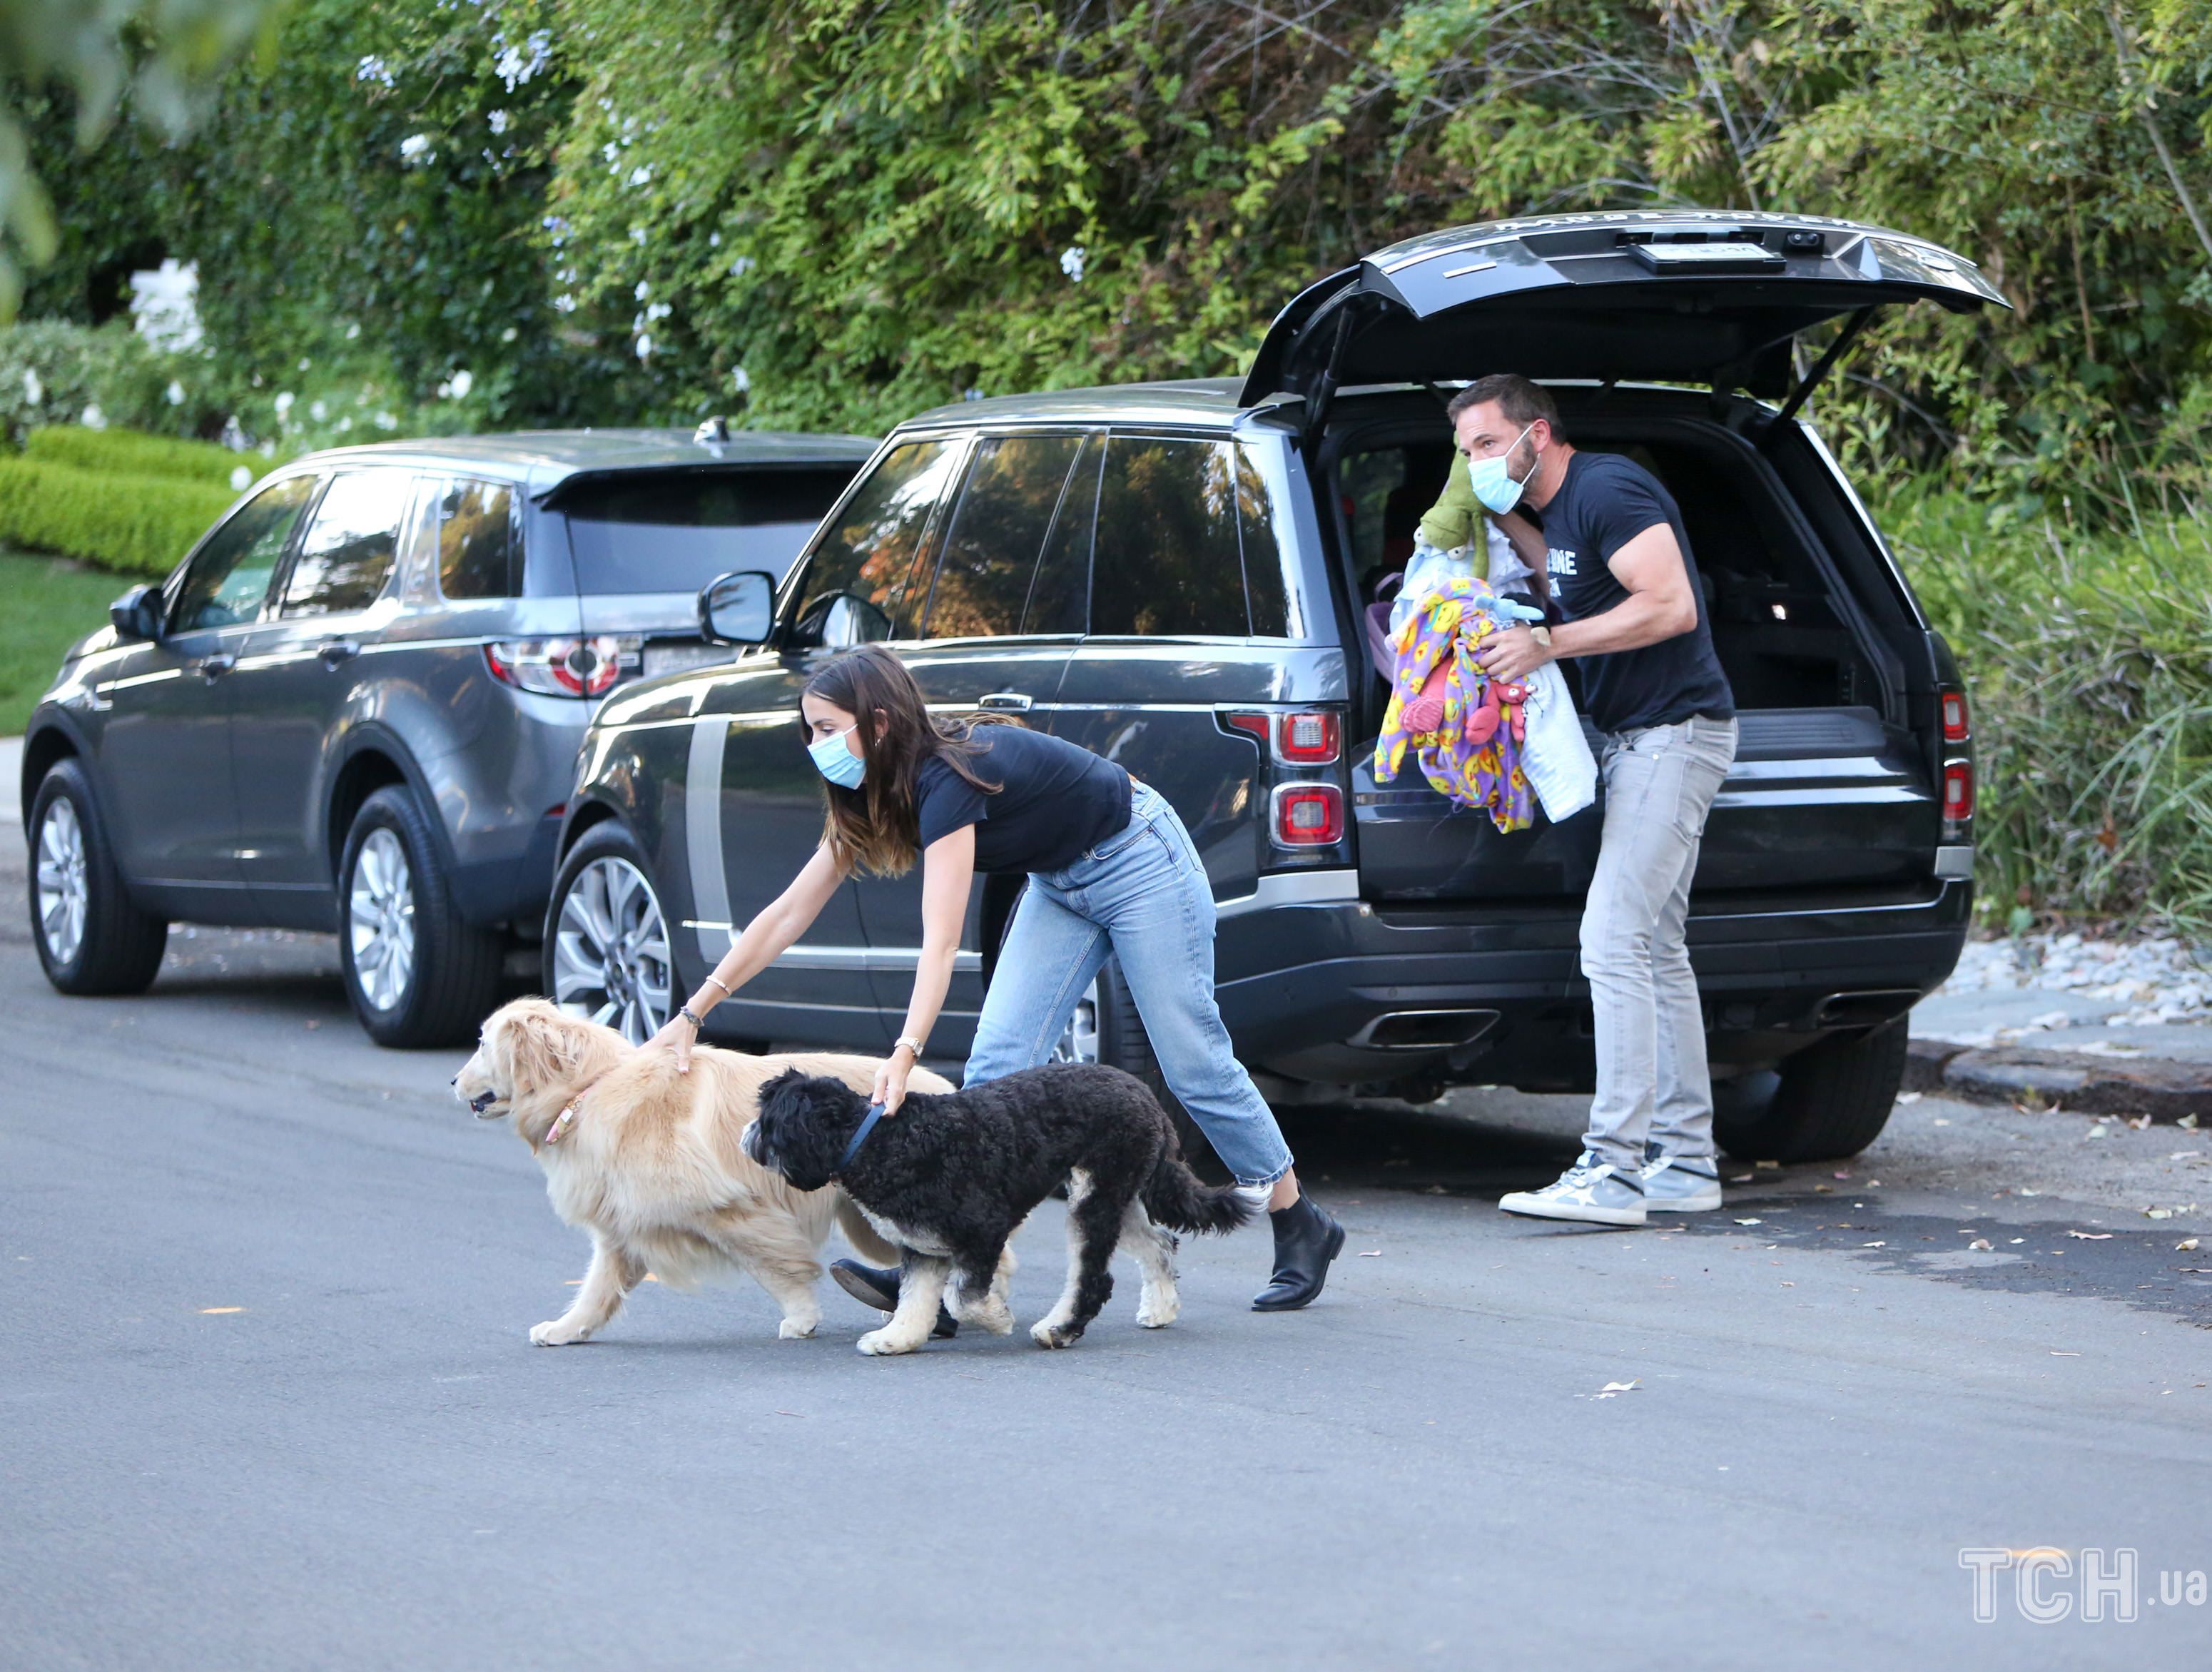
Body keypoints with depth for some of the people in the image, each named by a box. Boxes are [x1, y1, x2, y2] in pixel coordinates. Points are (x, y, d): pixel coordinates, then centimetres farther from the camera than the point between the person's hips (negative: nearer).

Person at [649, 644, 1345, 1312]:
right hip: (1061, 883, 8)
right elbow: (788, 915, -4)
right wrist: (693, 1013, -9)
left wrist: (905, 1055, -51)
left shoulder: (947, 778, -32)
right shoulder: (869, 795, -7)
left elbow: (941, 941, -41)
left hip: (1140, 863, -8)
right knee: (995, 1067, -7)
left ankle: (1302, 1230, 17)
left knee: (1195, 1066, -2)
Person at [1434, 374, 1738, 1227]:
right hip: (1646, 740, 11)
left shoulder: (1606, 490, -17)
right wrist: (1503, 520, 15)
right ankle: (1685, 1162, 17)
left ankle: (1612, 1171, -17)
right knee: (1656, 952, 12)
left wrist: (1545, 644, -23)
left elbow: (1671, 607, -24)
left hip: (1673, 734, -11)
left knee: (1614, 945, -15)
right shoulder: (1557, 506, 14)